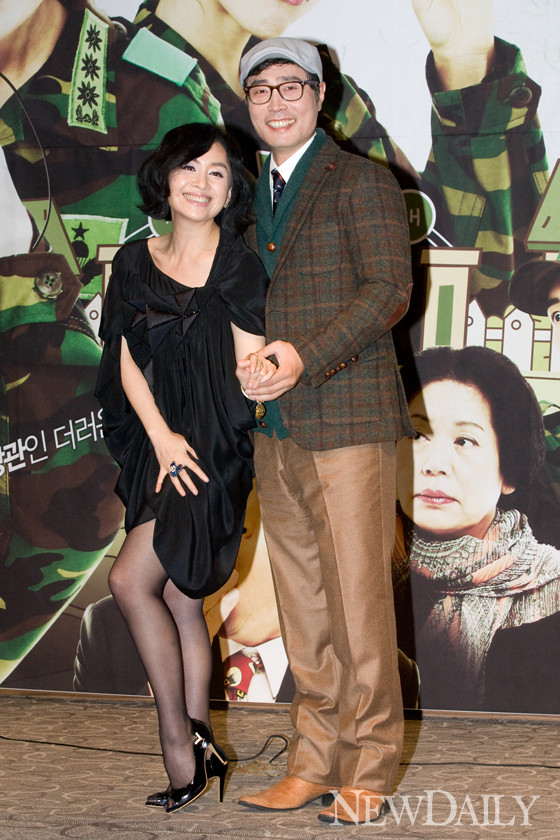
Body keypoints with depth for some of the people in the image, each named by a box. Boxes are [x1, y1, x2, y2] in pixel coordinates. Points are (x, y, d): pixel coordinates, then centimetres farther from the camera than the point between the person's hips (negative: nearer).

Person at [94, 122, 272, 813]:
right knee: (180, 601, 7)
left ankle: (178, 745, 0)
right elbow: (127, 361, 4)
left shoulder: (238, 265, -6)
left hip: (215, 451, -5)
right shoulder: (135, 262, 9)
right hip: (155, 447, 5)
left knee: (130, 580, -13)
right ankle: (198, 750, 17)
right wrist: (161, 436, -9)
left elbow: (250, 367, -7)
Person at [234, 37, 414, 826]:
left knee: (358, 598, -4)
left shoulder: (362, 181, -1)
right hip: (276, 431, 6)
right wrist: (246, 363, 9)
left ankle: (367, 769, 8)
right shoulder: (255, 195, 21)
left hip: (346, 420, -6)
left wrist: (305, 358, -21)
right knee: (300, 604, 8)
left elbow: (389, 290, -11)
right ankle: (315, 760, 16)